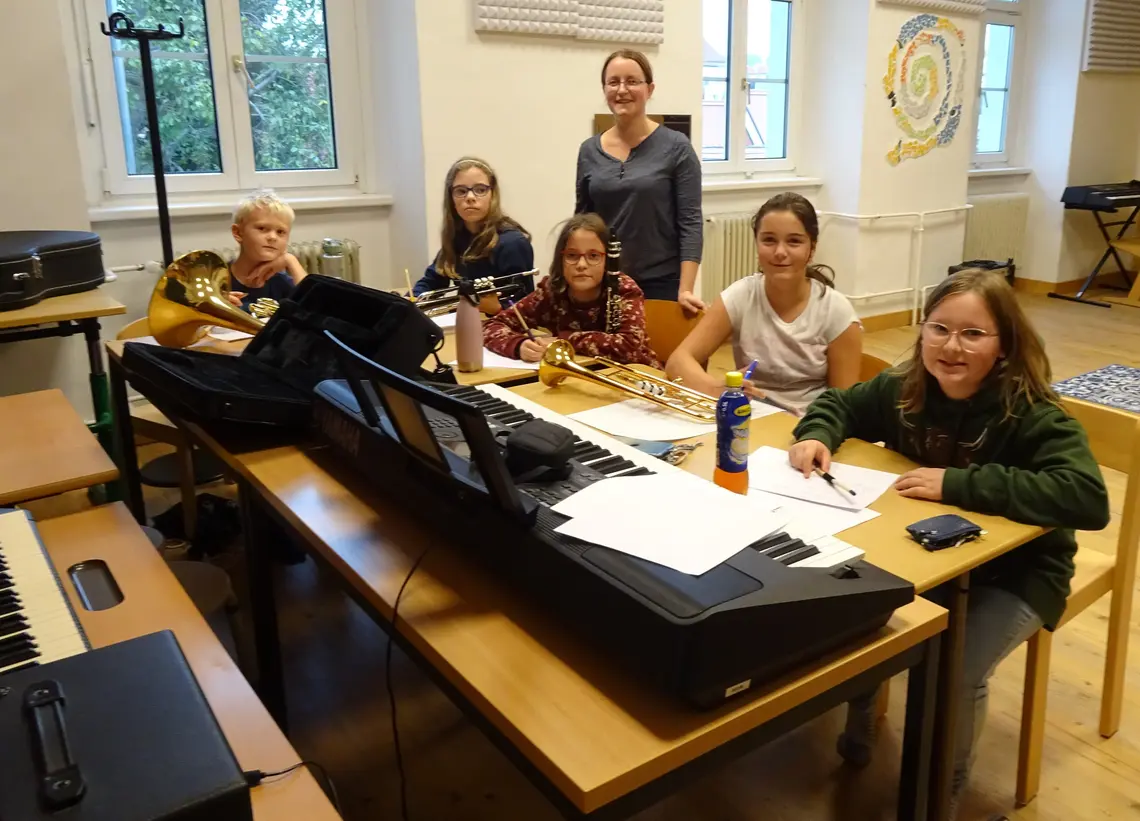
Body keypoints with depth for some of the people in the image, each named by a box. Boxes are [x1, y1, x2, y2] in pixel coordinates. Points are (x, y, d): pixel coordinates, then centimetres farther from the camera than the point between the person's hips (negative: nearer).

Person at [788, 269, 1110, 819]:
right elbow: (839, 404, 8)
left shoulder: (1033, 415, -25)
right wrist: (817, 435, -16)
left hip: (1013, 573, -4)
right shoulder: (904, 389, -10)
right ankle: (858, 725, 20)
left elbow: (1088, 499, -39)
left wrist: (960, 483, -40)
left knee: (956, 673, -21)